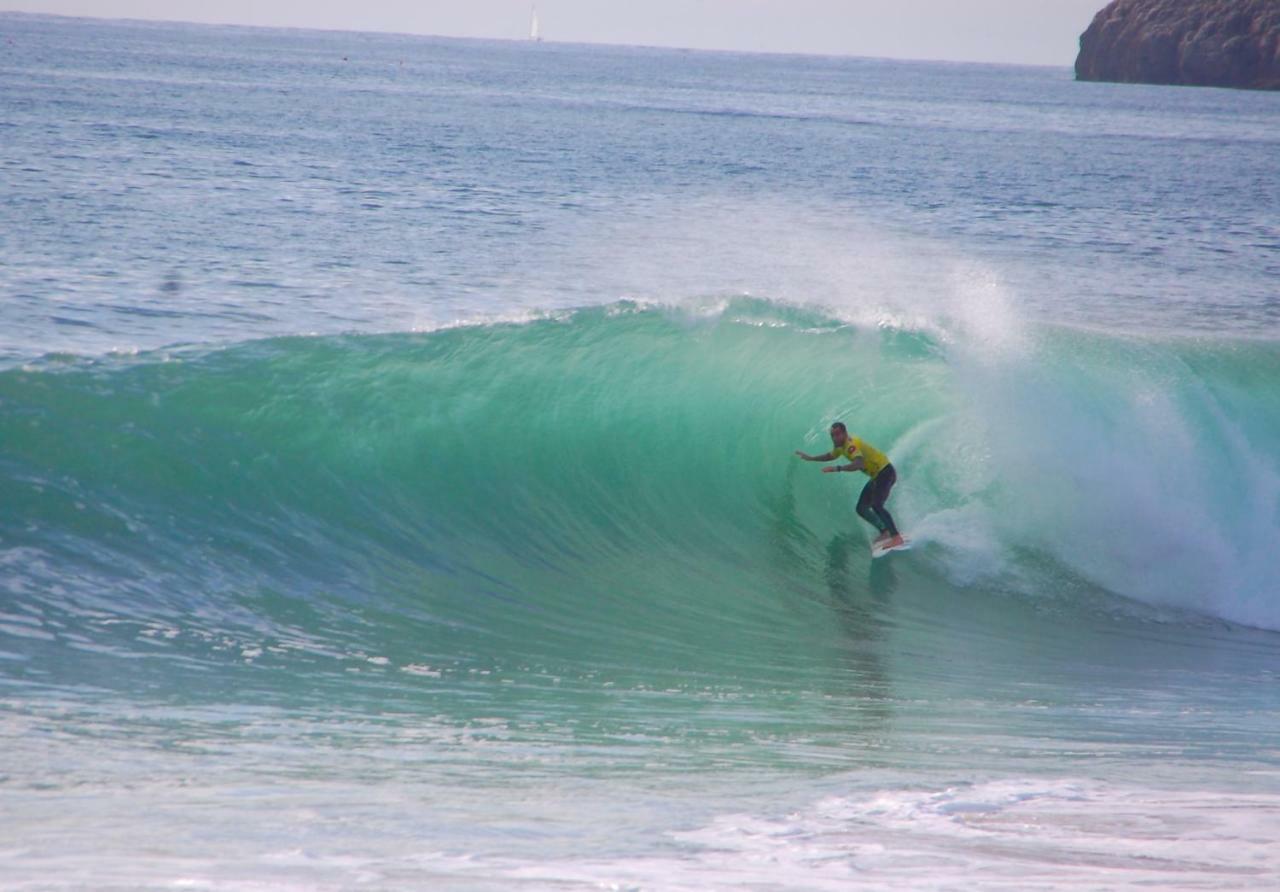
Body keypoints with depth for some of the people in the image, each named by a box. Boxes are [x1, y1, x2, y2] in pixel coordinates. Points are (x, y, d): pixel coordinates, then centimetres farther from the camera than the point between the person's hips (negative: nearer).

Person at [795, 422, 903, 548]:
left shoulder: (851, 445, -25)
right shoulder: (841, 445, 6)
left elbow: (859, 464, -44)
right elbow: (831, 456, 30)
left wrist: (838, 468, -49)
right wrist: (811, 458, 26)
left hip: (885, 472, -10)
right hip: (876, 476, 10)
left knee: (876, 505, -26)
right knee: (861, 509, 8)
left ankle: (896, 537, -27)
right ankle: (885, 532, 16)